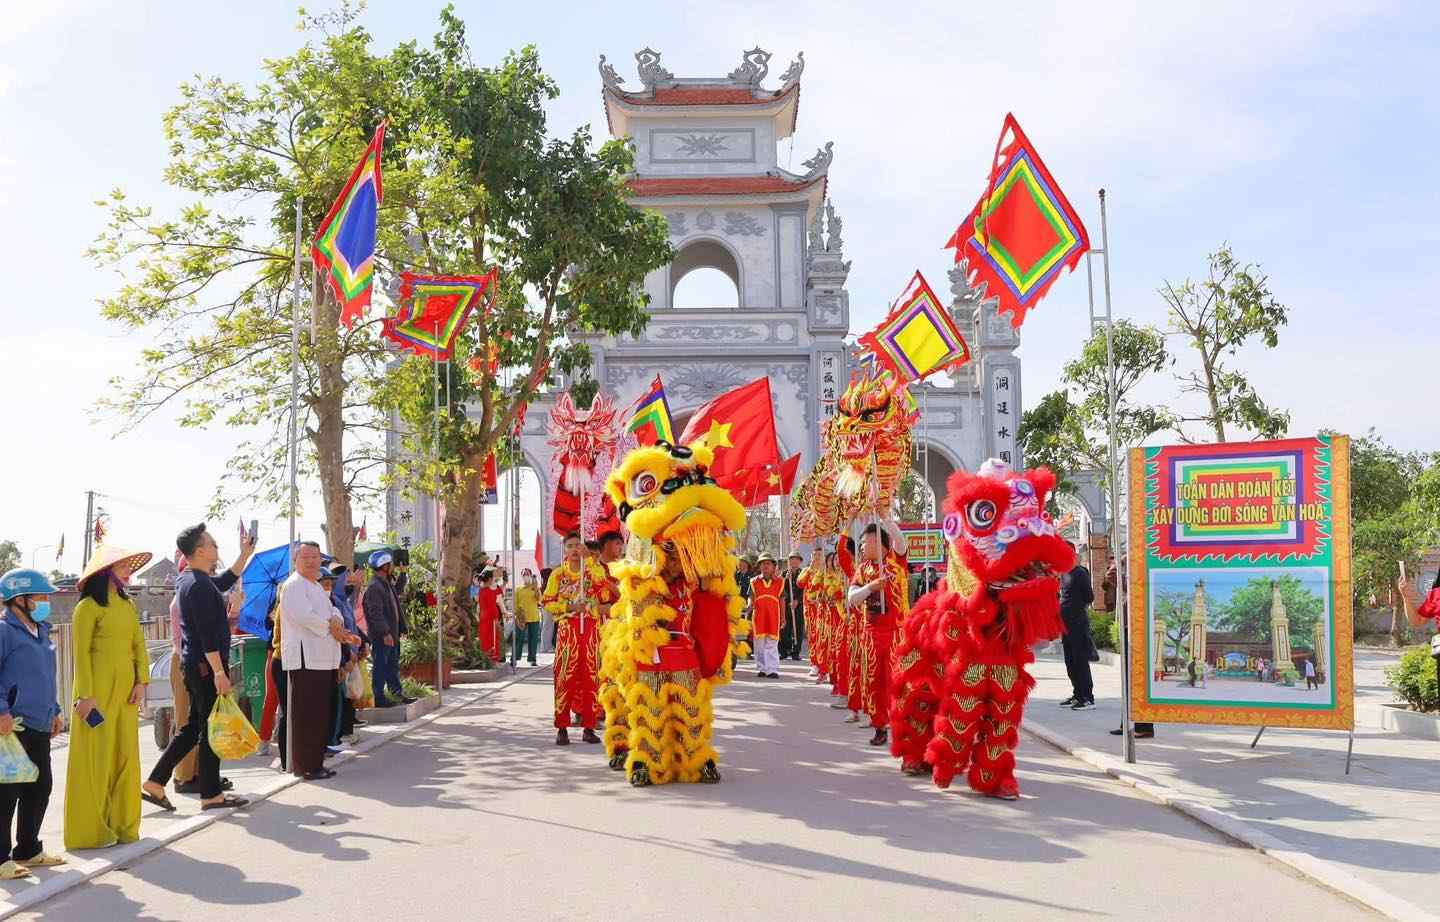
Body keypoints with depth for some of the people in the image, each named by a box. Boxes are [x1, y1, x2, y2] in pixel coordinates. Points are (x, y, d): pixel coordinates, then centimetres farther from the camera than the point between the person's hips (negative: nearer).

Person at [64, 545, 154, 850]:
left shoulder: (128, 605, 13)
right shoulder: (88, 607, -7)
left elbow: (139, 646, 11)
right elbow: (81, 653, -10)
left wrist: (141, 682, -1)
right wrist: (86, 695, -15)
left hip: (126, 688, 6)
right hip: (98, 687, -6)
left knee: (126, 754, 9)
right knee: (96, 756, 0)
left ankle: (122, 823, 19)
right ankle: (91, 829, 10)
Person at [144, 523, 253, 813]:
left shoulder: (187, 580, 13)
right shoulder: (199, 585, -18)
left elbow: (224, 582, 33)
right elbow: (208, 635, -23)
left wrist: (245, 554, 32)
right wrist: (219, 672, -23)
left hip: (193, 665, 10)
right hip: (207, 667, -10)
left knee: (194, 727, 16)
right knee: (211, 730, -1)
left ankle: (155, 783, 17)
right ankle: (211, 794, 7)